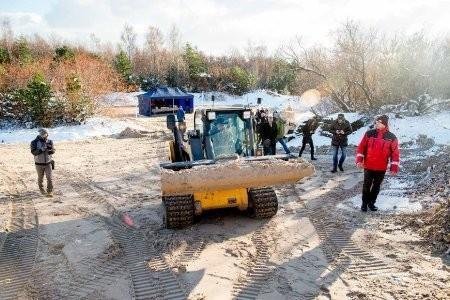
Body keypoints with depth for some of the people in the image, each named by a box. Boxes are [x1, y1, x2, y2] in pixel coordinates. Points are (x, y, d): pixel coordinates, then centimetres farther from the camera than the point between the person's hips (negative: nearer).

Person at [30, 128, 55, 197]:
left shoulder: (49, 141, -3)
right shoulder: (35, 142, -11)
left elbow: (53, 151, -2)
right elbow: (33, 152, -18)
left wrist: (50, 149, -24)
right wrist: (41, 149, -31)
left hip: (48, 163, 1)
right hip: (39, 164, -1)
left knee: (49, 178, -6)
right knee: (40, 178, 16)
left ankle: (50, 191, 1)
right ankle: (41, 189, 38)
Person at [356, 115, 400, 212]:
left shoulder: (391, 137, -4)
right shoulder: (369, 134, -4)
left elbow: (395, 153, -1)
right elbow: (361, 147, 0)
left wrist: (394, 167, -5)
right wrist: (359, 160, -9)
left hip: (381, 168, 1)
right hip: (368, 166, 0)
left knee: (376, 186, 13)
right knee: (367, 185, 9)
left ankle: (371, 202, 28)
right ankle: (365, 203, 23)